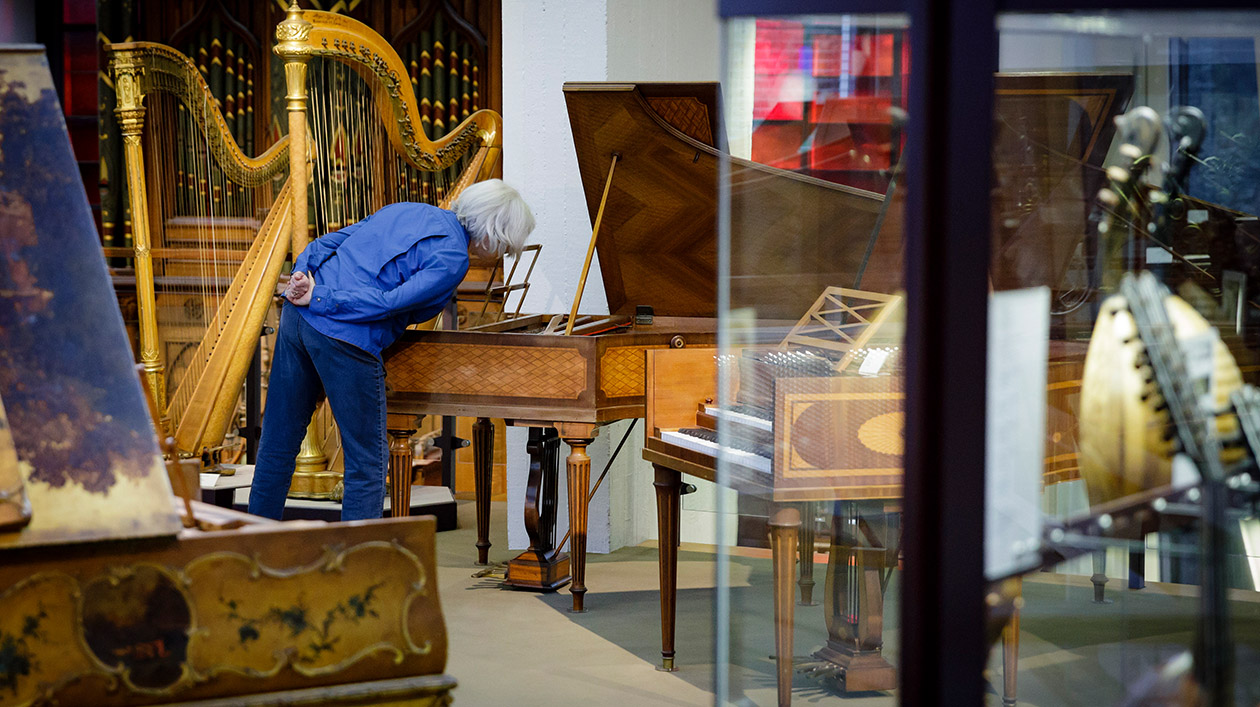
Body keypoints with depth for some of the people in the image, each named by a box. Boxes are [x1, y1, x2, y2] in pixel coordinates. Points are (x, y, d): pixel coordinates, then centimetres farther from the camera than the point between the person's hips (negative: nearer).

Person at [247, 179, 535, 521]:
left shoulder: (407, 210, 20)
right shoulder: (453, 257, -7)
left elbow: (327, 242, 16)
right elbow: (390, 303, -16)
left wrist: (301, 276, 4)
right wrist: (318, 299, -13)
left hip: (298, 315, 8)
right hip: (347, 337, -8)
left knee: (278, 442, 17)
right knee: (367, 462, 4)